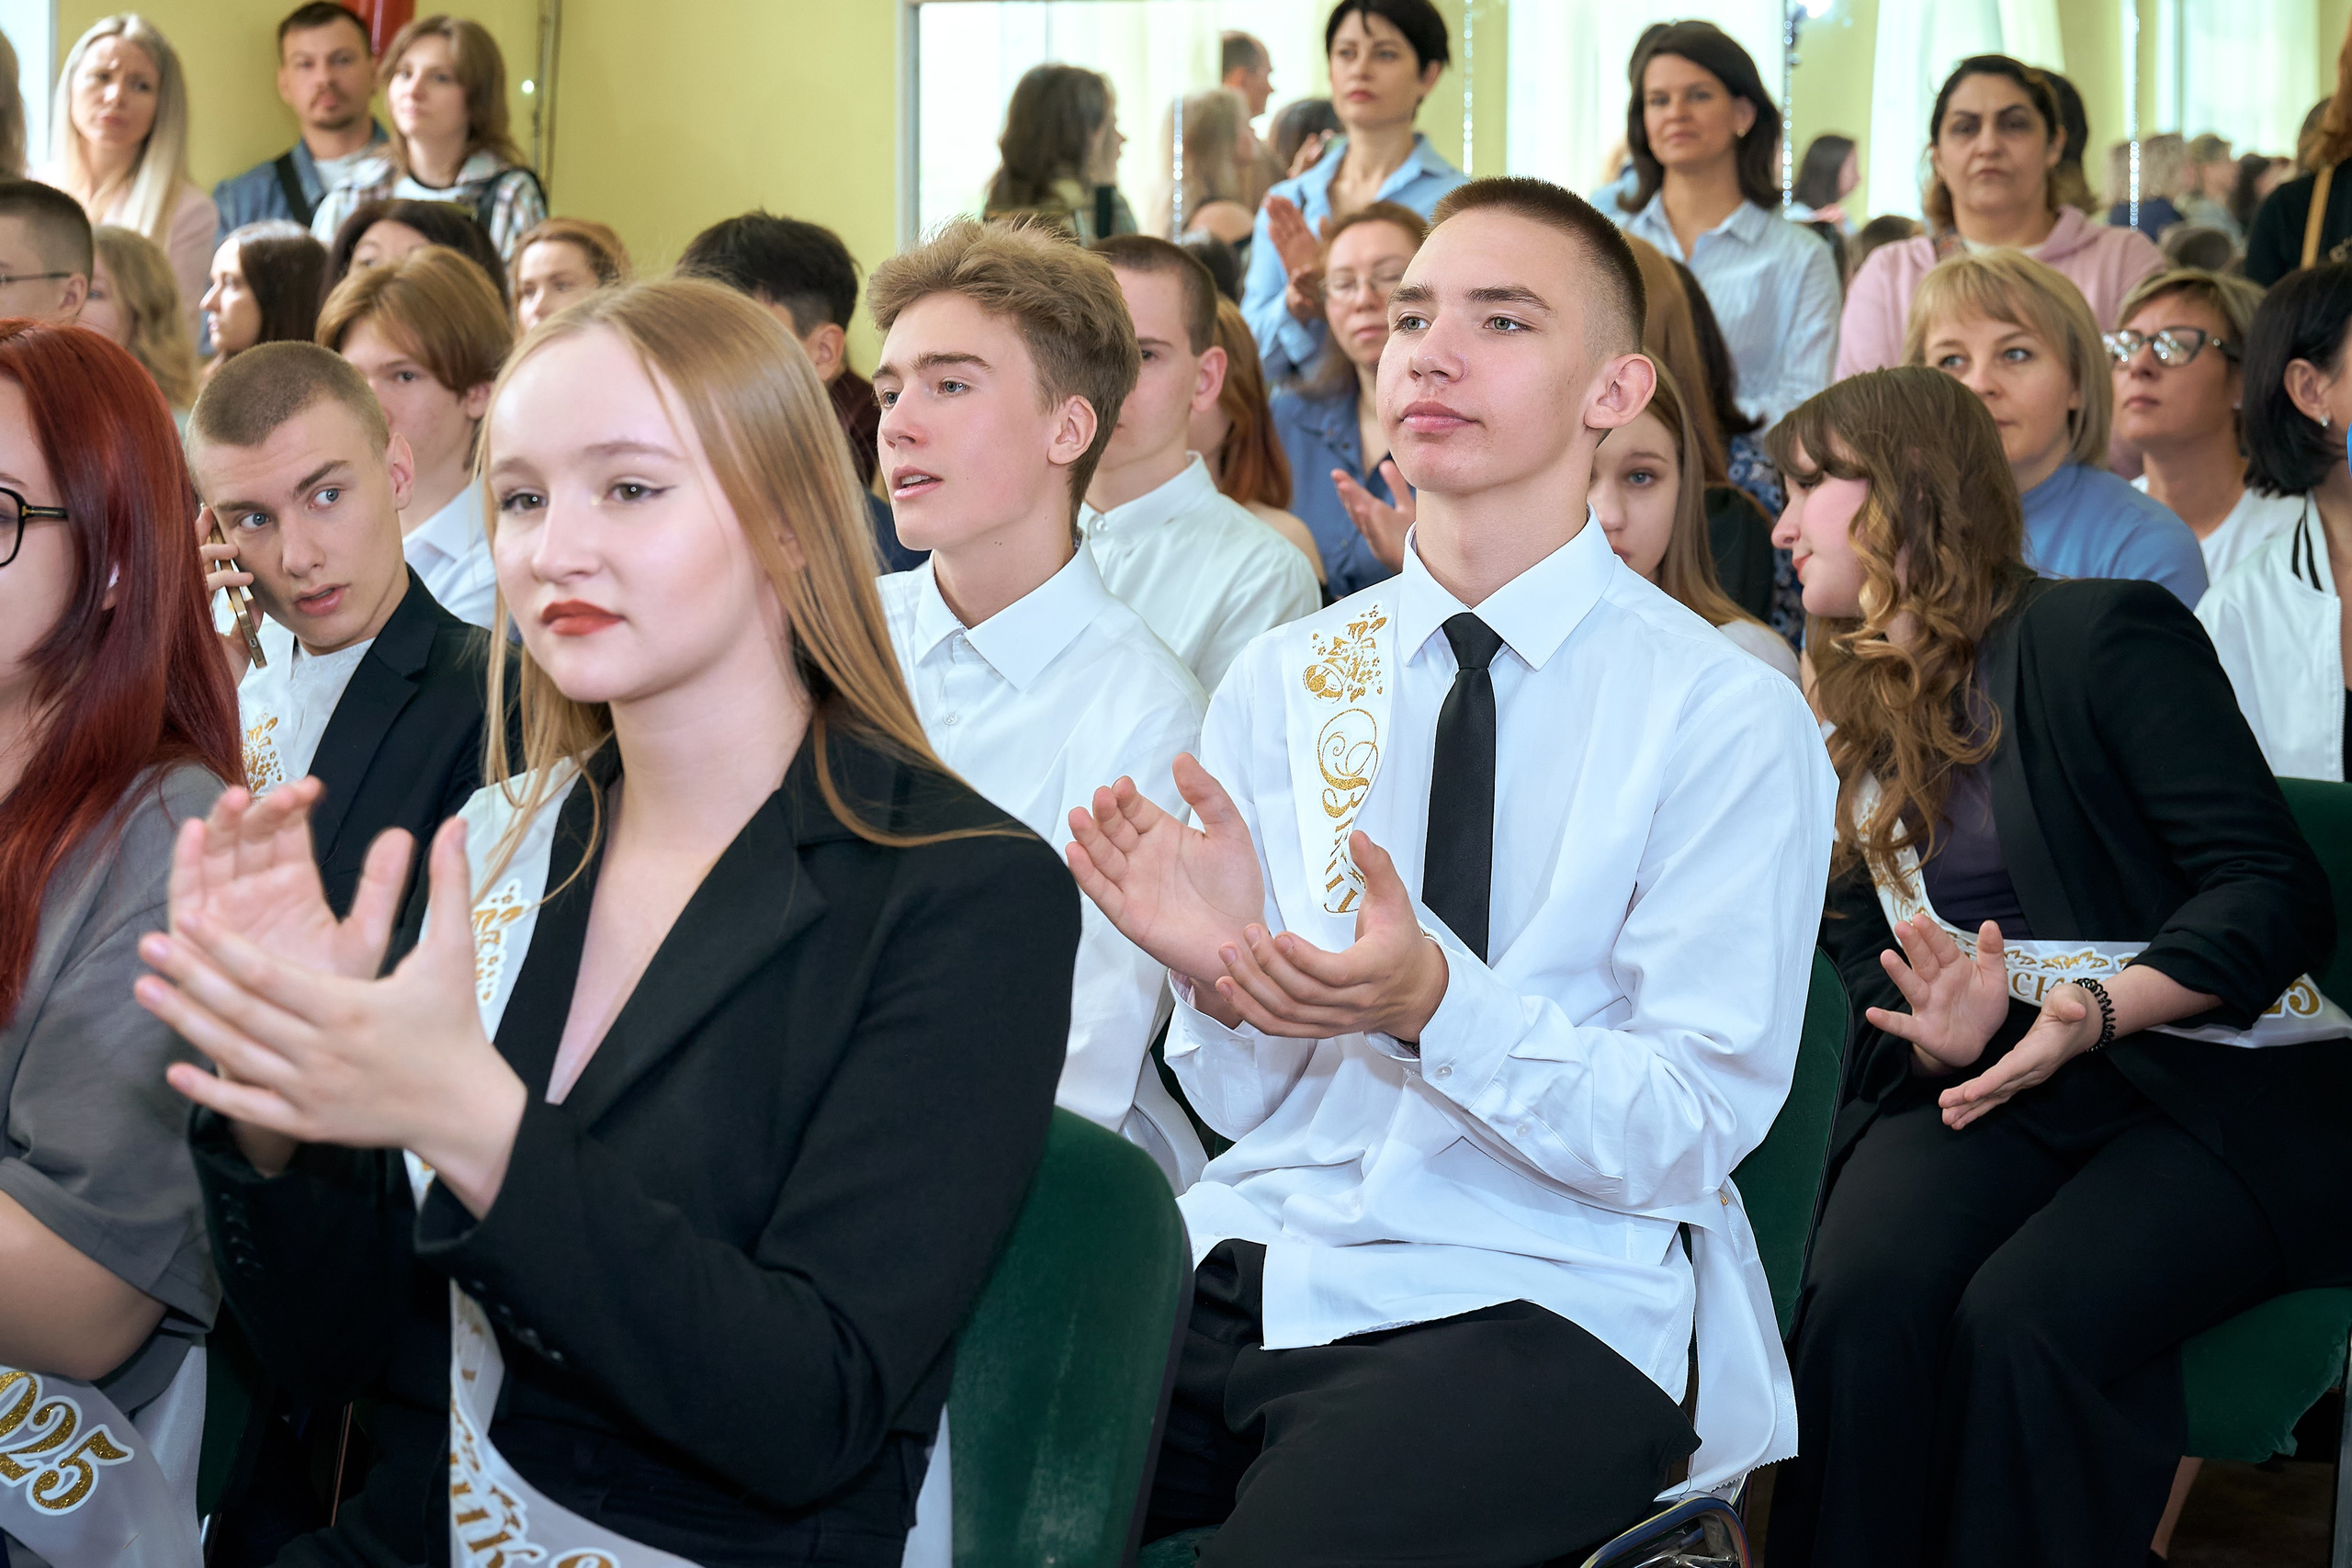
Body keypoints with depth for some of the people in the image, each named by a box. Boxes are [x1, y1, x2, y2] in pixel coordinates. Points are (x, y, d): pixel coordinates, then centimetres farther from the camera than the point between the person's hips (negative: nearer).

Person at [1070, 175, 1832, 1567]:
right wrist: (1220, 971, -13)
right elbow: (1244, 1099, 10)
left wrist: (1433, 1006, -24)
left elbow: (1689, 1135, -7)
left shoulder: (1732, 719, -3)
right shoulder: (1278, 685, 10)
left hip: (1538, 1293, -4)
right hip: (1257, 1257, 4)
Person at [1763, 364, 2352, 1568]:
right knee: (1864, 1300, -28)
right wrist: (1938, 1024, -10)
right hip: (1973, 1084, 4)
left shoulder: (2106, 633, -2)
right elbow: (1862, 940, 14)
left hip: (2211, 1075, -4)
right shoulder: (1842, 715, 17)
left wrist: (2096, 1010, -25)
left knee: (2022, 1319, -33)